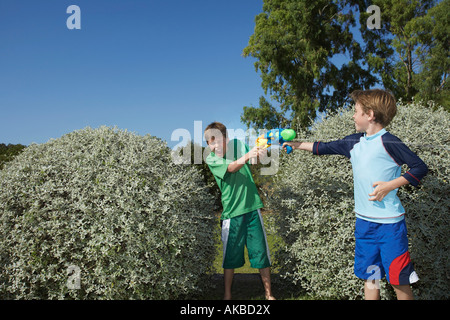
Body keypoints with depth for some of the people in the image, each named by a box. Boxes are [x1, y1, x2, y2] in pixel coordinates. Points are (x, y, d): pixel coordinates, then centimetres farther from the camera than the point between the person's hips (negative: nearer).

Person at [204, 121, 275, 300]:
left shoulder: (238, 145, 3)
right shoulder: (211, 159, -5)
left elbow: (256, 159, -6)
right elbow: (231, 167, -22)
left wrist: (259, 151, -30)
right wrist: (247, 155, -41)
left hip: (252, 208, 2)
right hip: (231, 213, -1)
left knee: (261, 253, 7)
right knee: (230, 257, 7)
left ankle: (269, 294, 22)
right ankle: (227, 295, 25)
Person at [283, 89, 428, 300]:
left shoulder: (388, 143, -11)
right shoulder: (354, 142, 9)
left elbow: (420, 167, -10)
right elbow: (325, 148, 20)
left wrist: (389, 185, -17)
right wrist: (298, 145, 24)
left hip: (390, 222, -6)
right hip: (364, 221, 7)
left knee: (398, 278, 0)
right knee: (369, 276, 14)